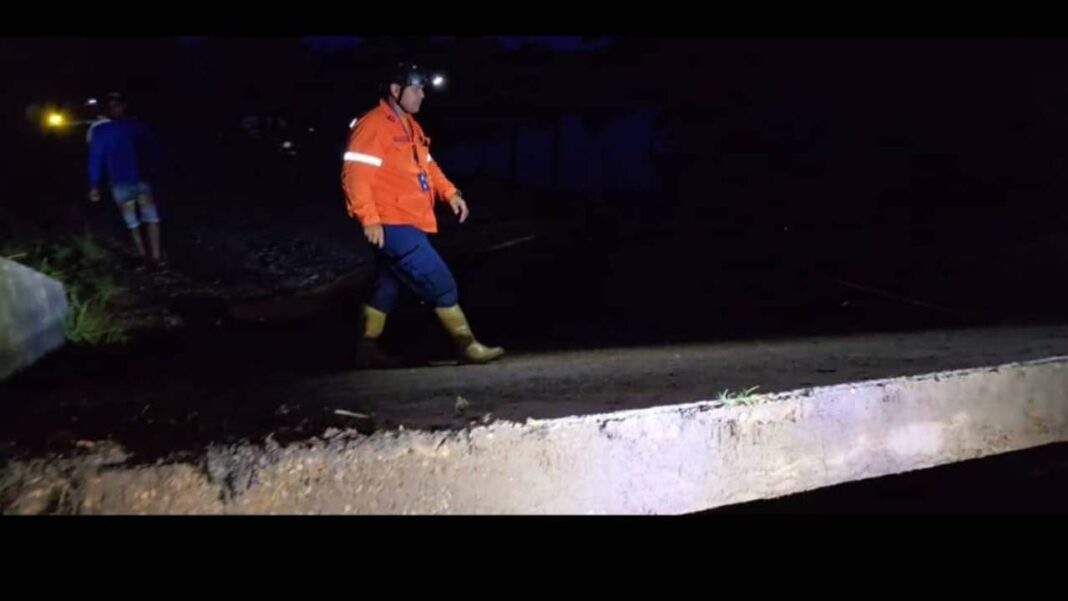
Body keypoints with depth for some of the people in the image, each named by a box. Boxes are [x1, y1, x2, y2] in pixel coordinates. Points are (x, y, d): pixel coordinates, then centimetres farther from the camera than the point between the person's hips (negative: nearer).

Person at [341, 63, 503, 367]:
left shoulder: (409, 126, 17)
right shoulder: (373, 125, -13)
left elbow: (426, 165, 24)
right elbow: (355, 174, -20)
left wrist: (450, 193, 9)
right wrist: (369, 219, -25)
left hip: (408, 224, 10)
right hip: (392, 226, -10)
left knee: (389, 287, 15)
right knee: (439, 282, -8)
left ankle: (368, 349, 24)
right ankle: (467, 346, -2)